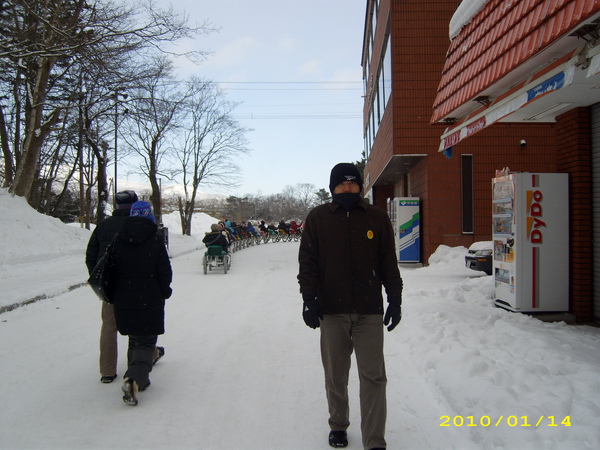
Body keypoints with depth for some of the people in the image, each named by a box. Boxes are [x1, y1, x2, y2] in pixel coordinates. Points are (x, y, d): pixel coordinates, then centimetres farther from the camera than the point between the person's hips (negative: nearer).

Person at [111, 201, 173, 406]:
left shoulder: (119, 238, 1)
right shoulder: (155, 239, -10)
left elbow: (113, 269, 7)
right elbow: (165, 270, -9)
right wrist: (164, 291, 7)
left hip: (124, 300, 4)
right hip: (150, 301, -4)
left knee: (135, 339, 20)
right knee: (146, 342, 1)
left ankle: (137, 378, 22)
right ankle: (135, 377, -21)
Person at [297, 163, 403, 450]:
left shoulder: (377, 218, 6)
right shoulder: (317, 218, 4)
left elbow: (389, 264, 8)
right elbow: (307, 262, 3)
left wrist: (395, 301, 5)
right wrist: (309, 299, -5)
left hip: (370, 311, 0)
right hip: (331, 311, 0)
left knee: (373, 377, 0)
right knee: (335, 377, 12)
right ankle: (338, 426, 32)